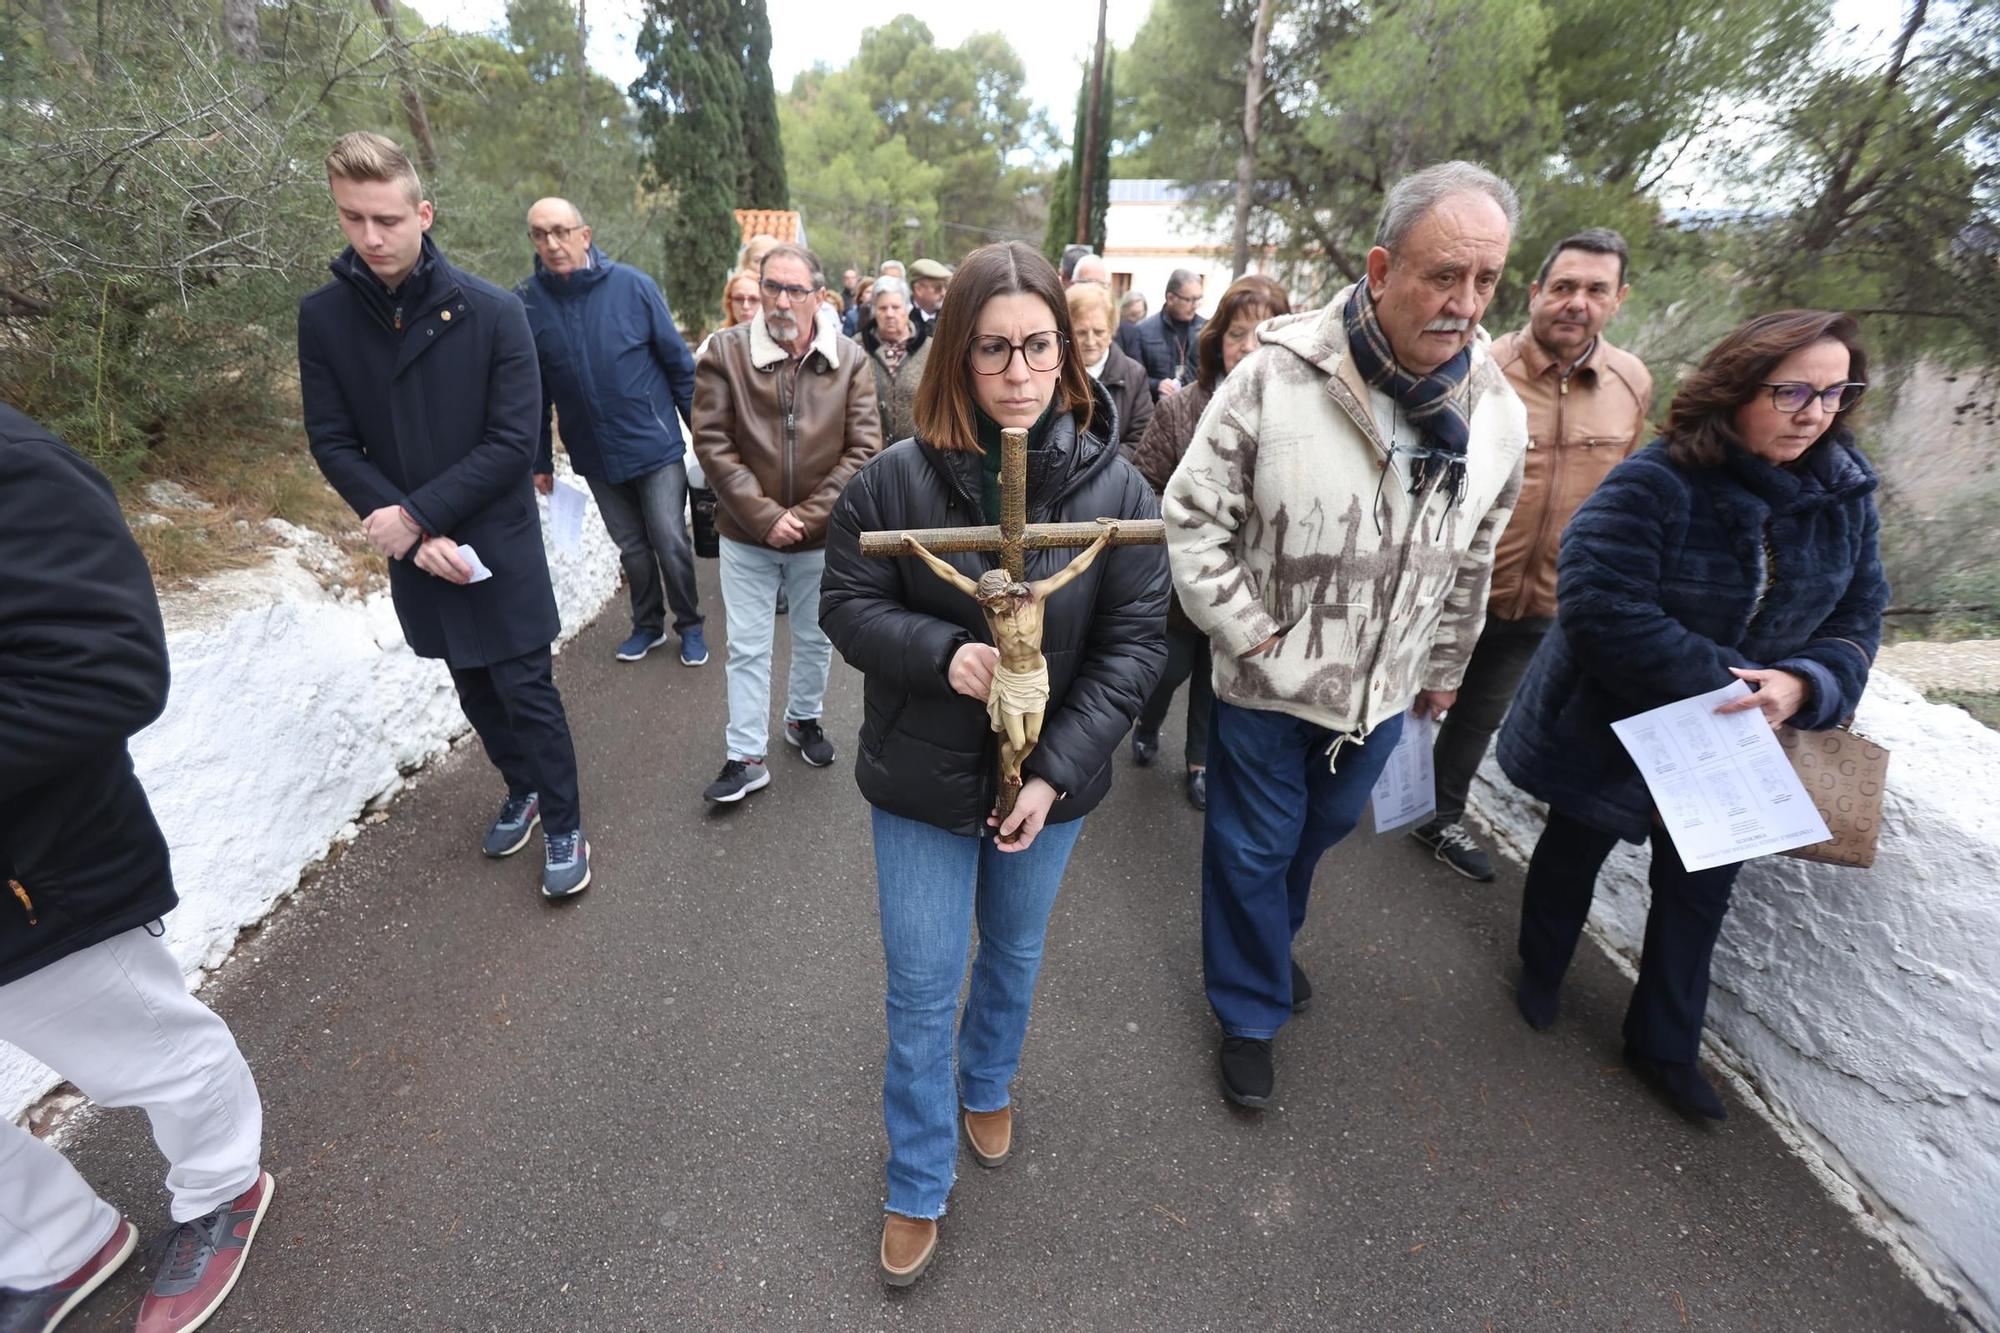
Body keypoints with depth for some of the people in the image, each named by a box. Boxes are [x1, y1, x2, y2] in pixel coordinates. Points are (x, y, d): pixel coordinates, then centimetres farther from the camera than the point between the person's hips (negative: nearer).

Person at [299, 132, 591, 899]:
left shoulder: (492, 312, -10)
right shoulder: (322, 318, 0)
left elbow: (514, 442, -13)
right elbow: (333, 445, -1)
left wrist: (418, 513, -17)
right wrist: (409, 532, -14)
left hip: (499, 543, -3)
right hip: (412, 550, 4)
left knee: (527, 691, 1)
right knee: (475, 691, 17)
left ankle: (563, 827, 18)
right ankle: (521, 790, 38)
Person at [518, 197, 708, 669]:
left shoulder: (633, 286, -8)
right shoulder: (526, 302, -3)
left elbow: (679, 362, -3)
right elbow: (533, 391, 4)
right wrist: (540, 460, 7)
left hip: (656, 445, -2)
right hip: (594, 455, 2)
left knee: (671, 543, 0)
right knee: (632, 547, 13)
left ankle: (689, 625, 21)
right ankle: (648, 625, 33)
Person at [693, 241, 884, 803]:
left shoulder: (850, 359, -5)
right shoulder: (725, 350, -7)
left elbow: (863, 447, -8)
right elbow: (712, 443, -9)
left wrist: (807, 515, -14)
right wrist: (764, 517, -16)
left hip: (820, 536, 1)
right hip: (747, 534, -1)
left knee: (815, 640, 17)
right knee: (747, 648, 7)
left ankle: (804, 719, 42)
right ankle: (745, 757, 20)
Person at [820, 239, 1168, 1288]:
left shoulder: (1115, 485, -11)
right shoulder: (894, 479, -14)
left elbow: (1134, 642, -10)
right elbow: (847, 606, -6)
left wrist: (1055, 771, -17)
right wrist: (941, 653, -26)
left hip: (1049, 780, 2)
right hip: (921, 780, -1)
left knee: (1015, 952, 25)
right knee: (921, 990, 11)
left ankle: (988, 1084, 57)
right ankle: (917, 1190, 37)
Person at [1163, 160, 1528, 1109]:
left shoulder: (1496, 415, -3)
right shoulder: (1278, 376, -19)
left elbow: (1471, 565, 10)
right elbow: (1193, 517, -15)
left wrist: (1442, 672, 16)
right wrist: (1253, 639, -16)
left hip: (1383, 691, 5)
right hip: (1268, 685, -5)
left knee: (1321, 831, 25)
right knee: (1252, 849, 11)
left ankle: (1268, 942, 55)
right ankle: (1250, 1012, 35)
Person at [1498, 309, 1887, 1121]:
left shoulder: (1845, 495, -2)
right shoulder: (1655, 484, -23)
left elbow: (1857, 619, 2)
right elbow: (1597, 603, -30)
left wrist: (1803, 684, -19)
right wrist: (1716, 678, -27)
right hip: (1608, 730, -5)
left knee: (1700, 893, 16)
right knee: (1573, 857, 18)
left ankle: (1665, 1047, 38)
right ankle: (1539, 976, 45)